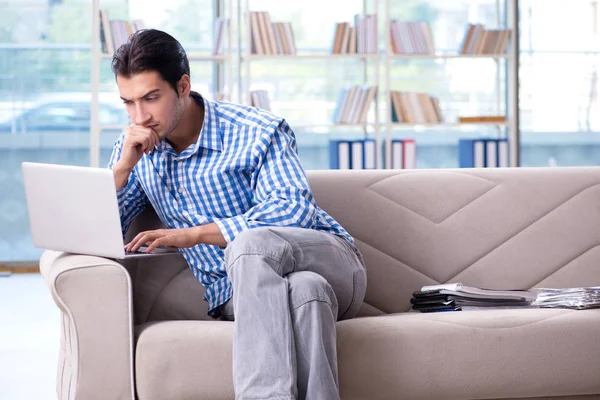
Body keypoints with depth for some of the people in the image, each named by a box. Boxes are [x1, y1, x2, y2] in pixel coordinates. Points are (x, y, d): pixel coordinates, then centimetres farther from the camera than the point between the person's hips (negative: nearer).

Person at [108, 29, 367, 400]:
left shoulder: (259, 132, -7)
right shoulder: (135, 148, 8)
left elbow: (294, 209, -20)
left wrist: (194, 234, -27)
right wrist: (124, 166, -13)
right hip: (235, 295, 2)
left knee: (250, 243, -37)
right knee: (304, 288, -35)